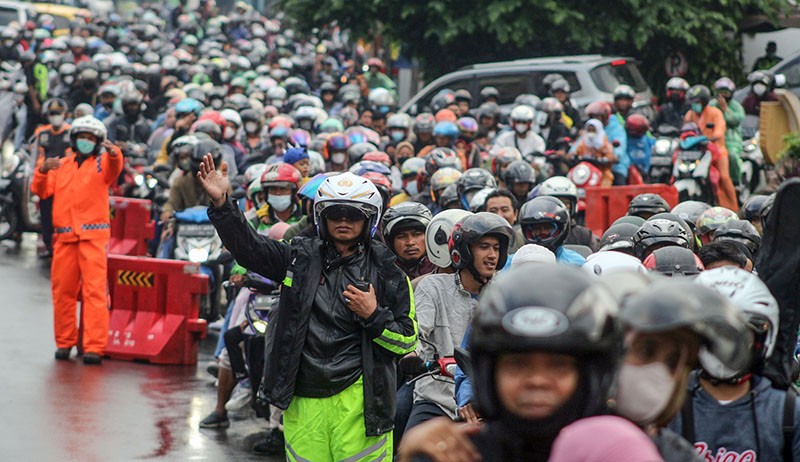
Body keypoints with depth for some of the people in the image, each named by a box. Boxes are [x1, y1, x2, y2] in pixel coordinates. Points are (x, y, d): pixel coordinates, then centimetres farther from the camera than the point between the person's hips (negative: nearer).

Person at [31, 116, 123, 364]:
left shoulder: (102, 162, 8)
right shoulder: (61, 165, 17)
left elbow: (115, 168, -15)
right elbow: (41, 191, 9)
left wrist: (114, 153, -38)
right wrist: (43, 171, -11)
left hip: (93, 236, -4)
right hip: (64, 237, 4)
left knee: (94, 289, -11)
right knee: (62, 290, 6)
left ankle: (94, 347, -14)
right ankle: (64, 341, 19)